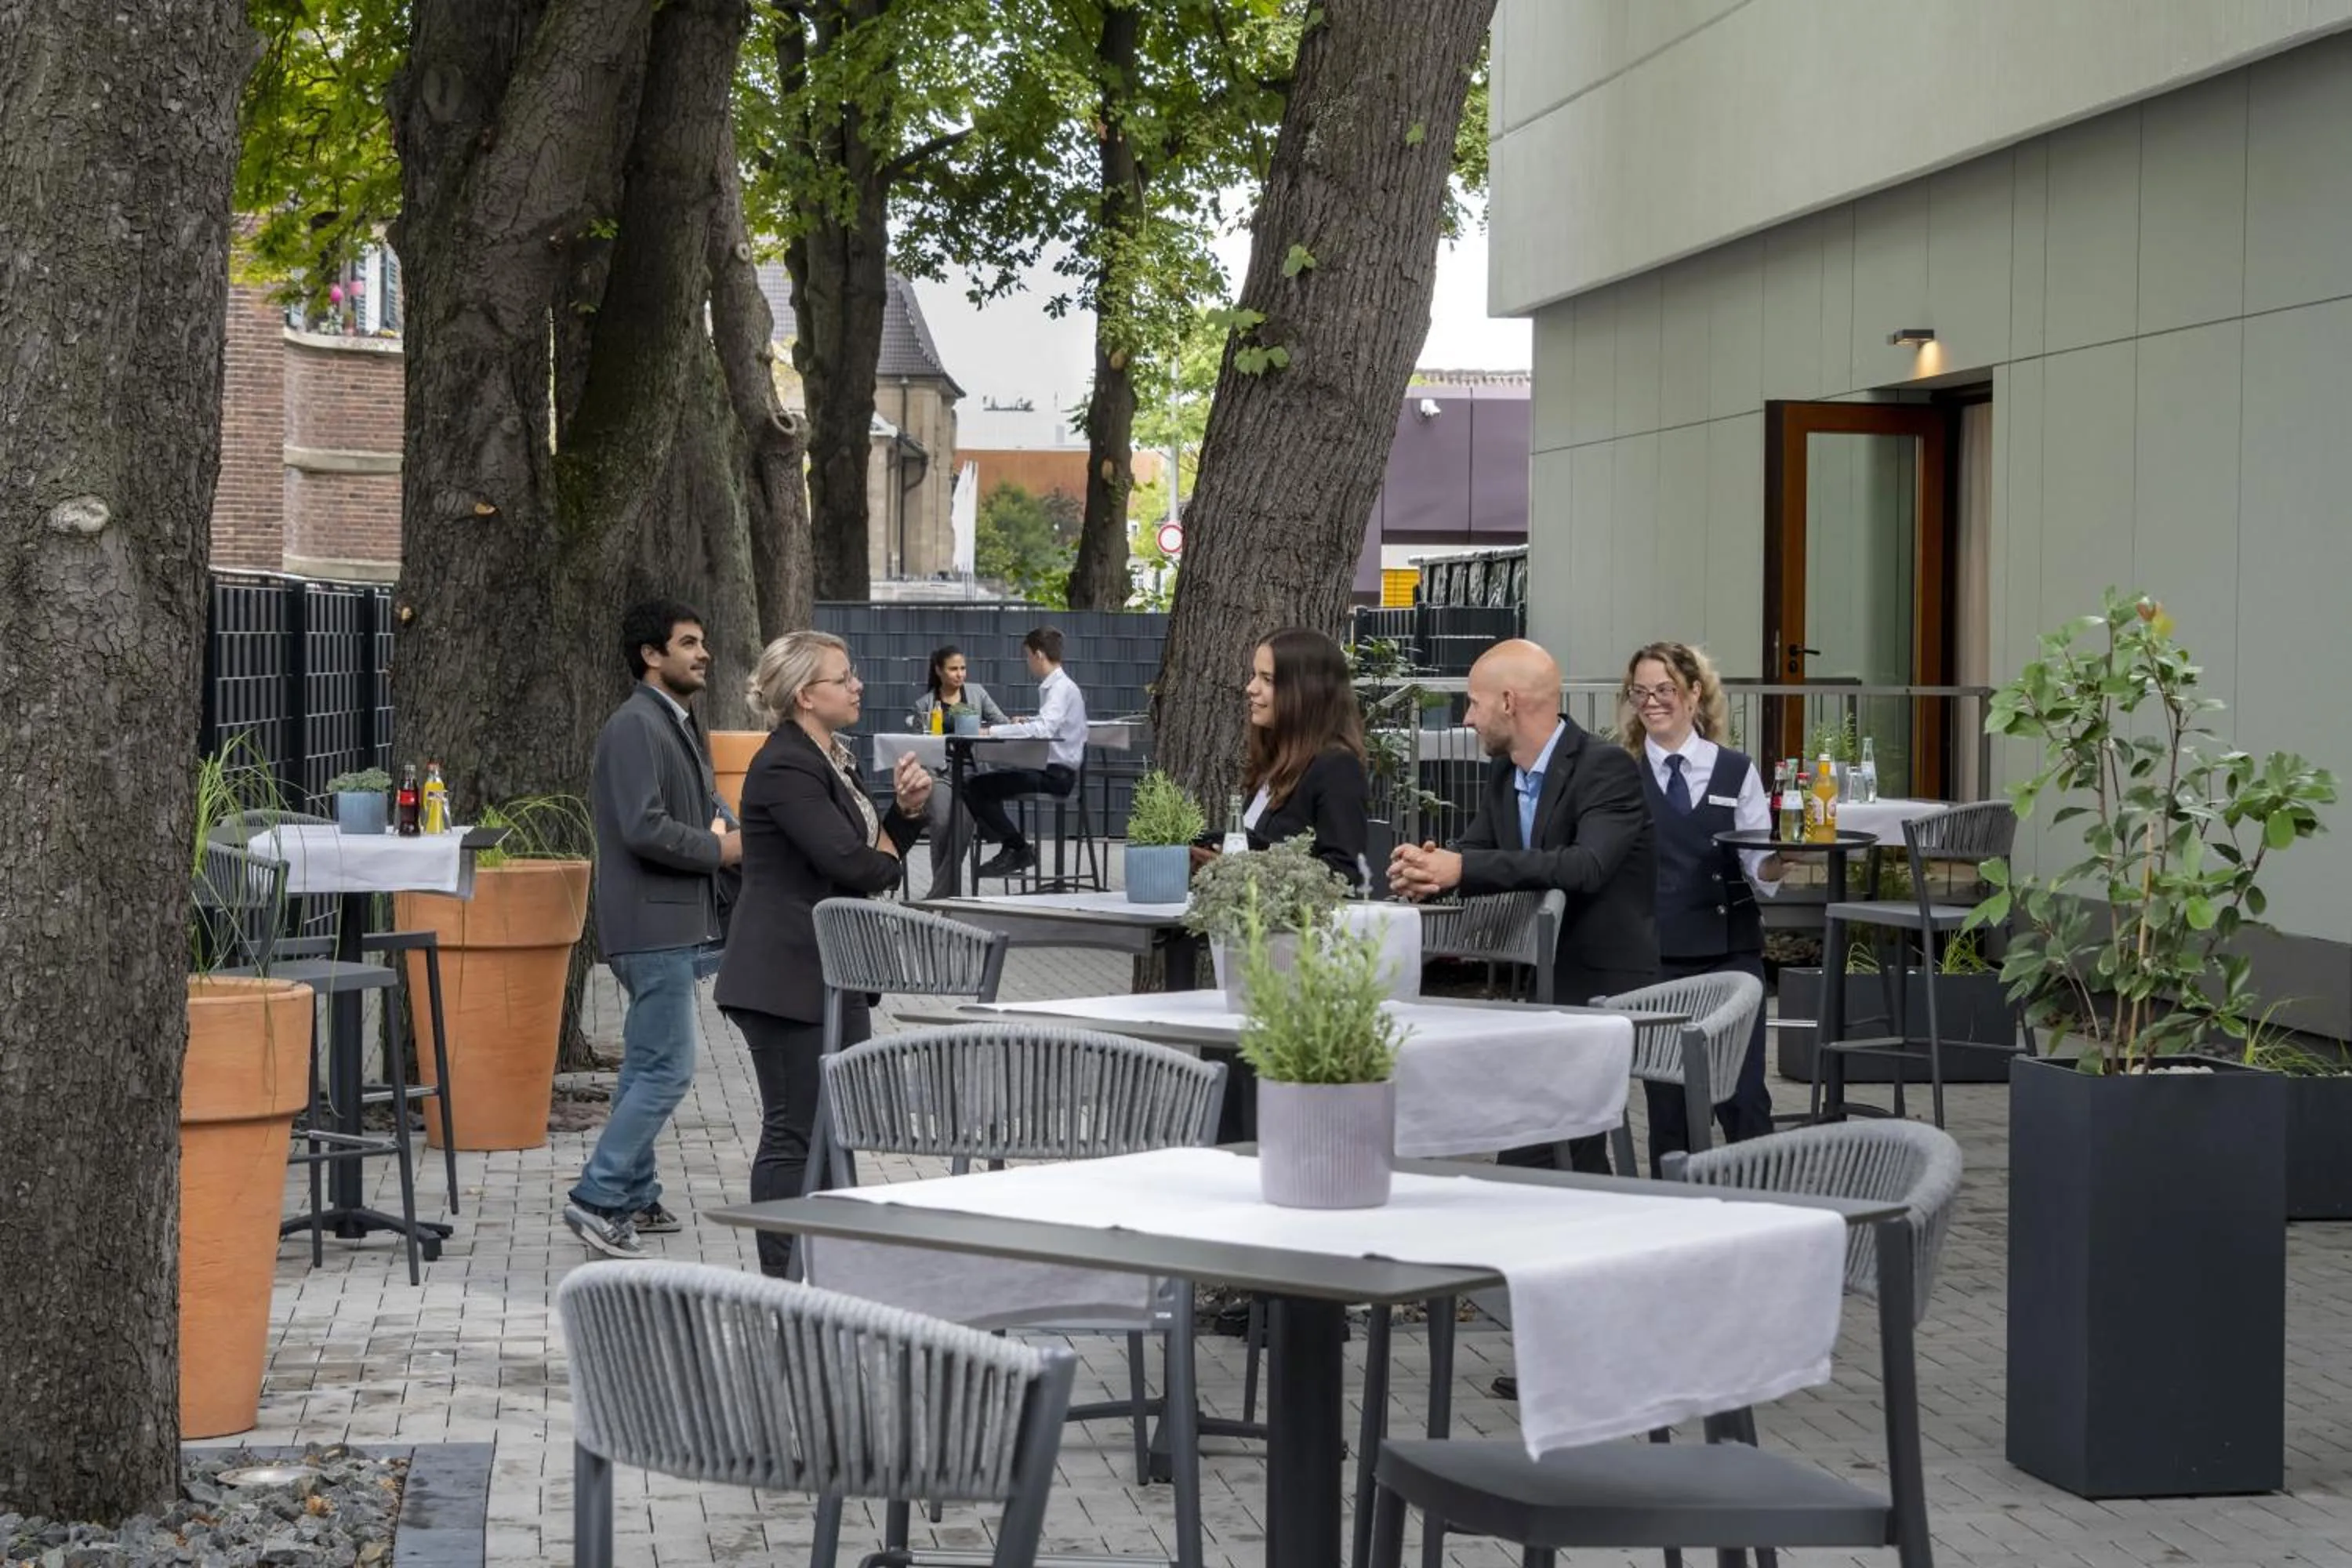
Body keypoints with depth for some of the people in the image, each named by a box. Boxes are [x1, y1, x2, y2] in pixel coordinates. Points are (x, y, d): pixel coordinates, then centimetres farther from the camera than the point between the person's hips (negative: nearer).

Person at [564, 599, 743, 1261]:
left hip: (674, 922, 10)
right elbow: (644, 829, -24)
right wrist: (719, 848, -14)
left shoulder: (679, 725, 17)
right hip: (652, 924, -10)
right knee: (668, 1070, -11)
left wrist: (722, 835, 6)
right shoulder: (635, 727, -15)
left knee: (647, 1067, 14)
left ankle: (634, 1198, 20)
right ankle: (597, 1198, -8)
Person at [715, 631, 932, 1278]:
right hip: (785, 980, -10)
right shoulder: (784, 768, -17)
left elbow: (879, 850, 18)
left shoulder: (835, 758, 15)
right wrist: (887, 857, -3)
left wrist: (906, 809, -1)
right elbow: (854, 865, -24)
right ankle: (780, 1280, 2)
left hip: (833, 980, 10)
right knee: (793, 1135, -5)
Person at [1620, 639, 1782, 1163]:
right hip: (1652, 956, 0)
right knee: (1666, 1101, 3)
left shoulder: (1736, 772, 7)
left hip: (1728, 952, 1)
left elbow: (1761, 872, 5)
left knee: (1742, 1098, -3)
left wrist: (1781, 859, -16)